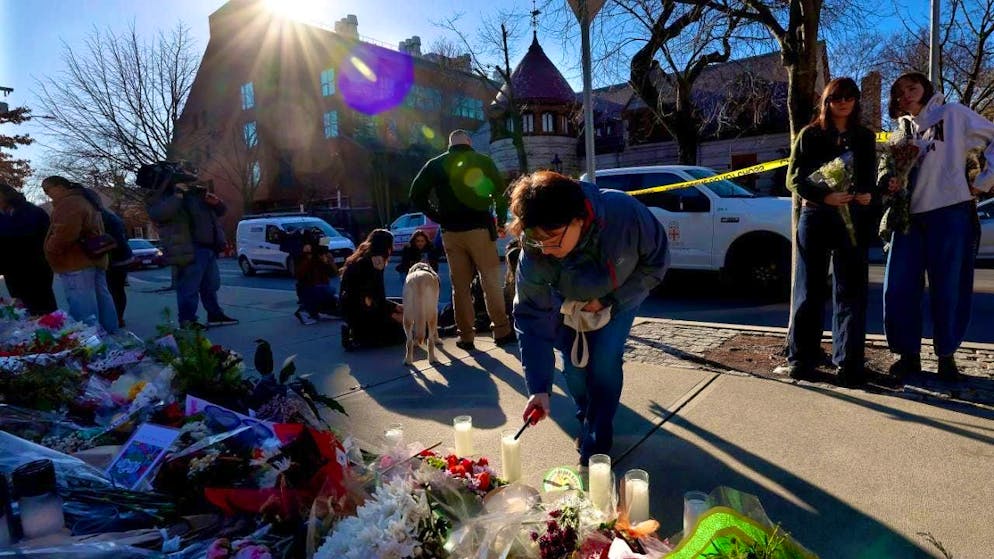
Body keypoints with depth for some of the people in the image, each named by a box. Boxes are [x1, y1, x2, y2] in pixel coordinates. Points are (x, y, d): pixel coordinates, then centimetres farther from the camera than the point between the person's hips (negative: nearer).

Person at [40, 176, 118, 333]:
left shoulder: (68, 203, -12)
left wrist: (50, 250, -9)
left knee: (83, 309, -11)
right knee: (102, 300, 12)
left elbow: (64, 233, -25)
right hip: (94, 259, 11)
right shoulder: (84, 200, 23)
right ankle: (110, 334, 17)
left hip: (77, 262, -11)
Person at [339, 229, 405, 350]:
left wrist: (395, 307, 13)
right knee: (400, 333, 1)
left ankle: (354, 332, 10)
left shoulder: (359, 260, 12)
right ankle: (357, 339, -6)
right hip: (361, 315, -9)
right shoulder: (373, 263, -18)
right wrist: (392, 315, -7)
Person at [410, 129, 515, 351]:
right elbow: (501, 192, 0)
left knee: (460, 285, 7)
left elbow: (416, 196, 3)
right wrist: (501, 222, 11)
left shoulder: (435, 165, 7)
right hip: (480, 228, -1)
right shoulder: (483, 161, 3)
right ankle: (501, 331, 6)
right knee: (491, 281, 5)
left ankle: (466, 336, 9)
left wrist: (439, 217, 8)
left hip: (451, 232, 2)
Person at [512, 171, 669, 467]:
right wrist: (539, 388, -32)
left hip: (620, 296, -1)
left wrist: (610, 300, -25)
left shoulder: (625, 213, -40)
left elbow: (656, 263, -21)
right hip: (570, 304, 1)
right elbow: (531, 319, -27)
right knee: (574, 365, -2)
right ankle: (586, 420, 30)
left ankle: (597, 445, 6)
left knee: (605, 361, -14)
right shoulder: (534, 254, -35)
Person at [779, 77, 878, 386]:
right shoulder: (810, 134, 6)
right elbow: (794, 178, -1)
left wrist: (868, 195, -7)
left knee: (851, 292, 0)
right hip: (816, 217, -2)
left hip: (854, 219, 2)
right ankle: (800, 360, 6)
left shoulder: (865, 137, 14)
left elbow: (871, 179, 16)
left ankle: (849, 365, 4)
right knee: (809, 291, 0)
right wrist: (825, 196, -17)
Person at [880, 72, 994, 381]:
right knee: (898, 290, -3)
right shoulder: (903, 128, 19)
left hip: (950, 213, -3)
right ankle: (908, 354, 10)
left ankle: (946, 355, 14)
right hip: (908, 216, 4)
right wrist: (889, 180, -6)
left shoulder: (953, 113, 7)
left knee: (948, 290, 0)